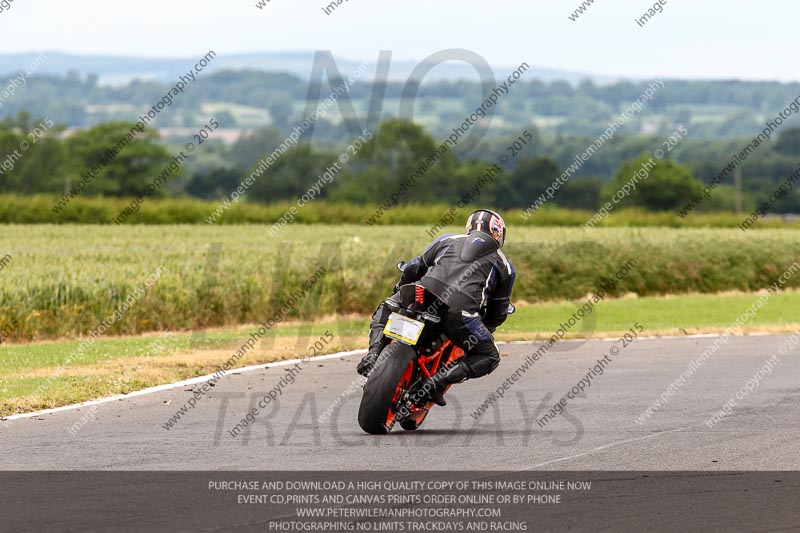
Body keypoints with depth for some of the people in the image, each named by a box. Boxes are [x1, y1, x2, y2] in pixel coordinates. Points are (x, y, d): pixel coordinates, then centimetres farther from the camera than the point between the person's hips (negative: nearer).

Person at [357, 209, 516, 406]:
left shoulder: (448, 240, 29)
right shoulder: (505, 265, 27)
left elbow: (413, 268, 31)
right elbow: (498, 312, 31)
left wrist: (399, 290, 50)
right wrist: (484, 329, 51)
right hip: (459, 312, -2)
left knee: (385, 309, 32)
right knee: (489, 357, 17)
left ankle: (374, 352, 2)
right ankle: (437, 381, -7)